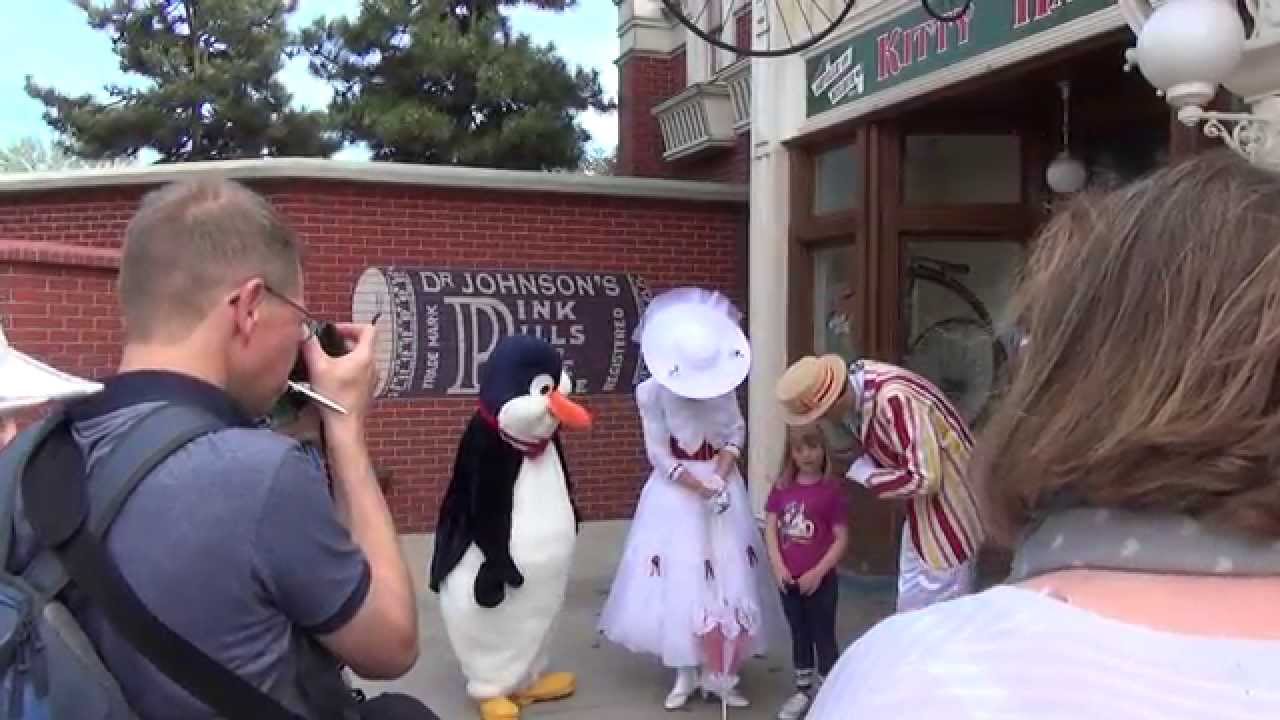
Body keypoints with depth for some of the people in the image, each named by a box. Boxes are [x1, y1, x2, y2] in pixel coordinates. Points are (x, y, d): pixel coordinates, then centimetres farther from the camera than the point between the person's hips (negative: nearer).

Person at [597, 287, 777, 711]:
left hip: (722, 481, 2)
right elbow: (659, 456, -13)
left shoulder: (722, 383, -8)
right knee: (678, 581, 0)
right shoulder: (651, 392, -15)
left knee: (725, 579, 1)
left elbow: (737, 432, -1)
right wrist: (703, 489, -19)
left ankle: (719, 674, 9)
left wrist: (720, 480, -16)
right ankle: (685, 674, 13)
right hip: (675, 493, -2)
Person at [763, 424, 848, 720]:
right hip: (789, 579, 5)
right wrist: (778, 565, -10)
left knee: (823, 636, 7)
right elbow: (770, 528, 2)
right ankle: (803, 690, 34)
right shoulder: (782, 487, 1)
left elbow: (841, 538, -11)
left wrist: (818, 572, -15)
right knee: (799, 634, 19)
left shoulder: (832, 489, -12)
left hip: (821, 579, -4)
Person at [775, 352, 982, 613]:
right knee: (911, 607, 21)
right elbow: (855, 454, 6)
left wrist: (866, 475, -19)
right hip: (923, 508, 9)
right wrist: (829, 423, -13)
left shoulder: (894, 399, -33)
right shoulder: (854, 384, -6)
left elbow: (925, 479, -32)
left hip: (950, 510, -9)